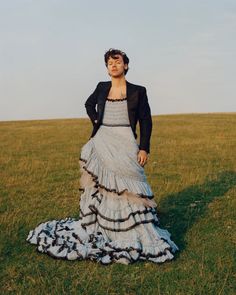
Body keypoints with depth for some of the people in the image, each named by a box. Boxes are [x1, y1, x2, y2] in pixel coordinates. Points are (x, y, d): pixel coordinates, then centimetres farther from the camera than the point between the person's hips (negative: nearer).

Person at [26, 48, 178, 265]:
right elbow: (89, 104, 28)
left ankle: (139, 235, 5)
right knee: (100, 188, 10)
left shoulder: (138, 91, -2)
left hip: (126, 146, -3)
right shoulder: (101, 87, 7)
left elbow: (146, 121, -1)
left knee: (129, 190, -4)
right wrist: (96, 121, 11)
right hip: (101, 145, 4)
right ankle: (97, 230, 22)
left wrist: (144, 148, -9)